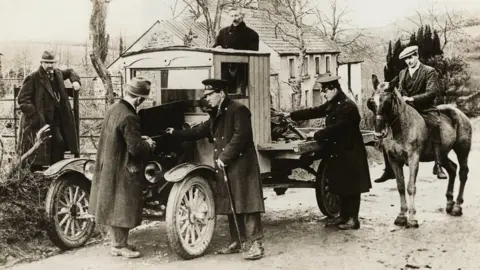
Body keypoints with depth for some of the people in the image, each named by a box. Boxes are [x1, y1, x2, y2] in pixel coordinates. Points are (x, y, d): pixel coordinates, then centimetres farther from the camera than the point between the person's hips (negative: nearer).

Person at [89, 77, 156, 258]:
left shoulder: (113, 108, 4)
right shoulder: (128, 117, -25)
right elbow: (136, 148, -26)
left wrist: (140, 139, 14)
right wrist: (149, 144, -6)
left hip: (108, 167, 9)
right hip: (122, 170, -9)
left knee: (113, 206, 16)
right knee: (122, 207, 3)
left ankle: (116, 243, 28)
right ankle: (120, 246, 14)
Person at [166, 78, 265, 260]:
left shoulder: (238, 110, -11)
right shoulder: (216, 115, 18)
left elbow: (240, 136, -20)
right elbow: (200, 131, 22)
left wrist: (224, 157, -19)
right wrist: (176, 133, 17)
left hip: (242, 166, -9)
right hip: (224, 167, 9)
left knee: (247, 205, -9)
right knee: (230, 206, 12)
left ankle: (256, 244, -6)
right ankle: (237, 242, 21)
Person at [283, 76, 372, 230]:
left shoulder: (348, 107, -20)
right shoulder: (332, 105, 9)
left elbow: (335, 128, -24)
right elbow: (314, 112, 14)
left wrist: (316, 136, -15)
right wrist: (291, 115, 12)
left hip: (350, 153, -9)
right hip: (337, 152, 9)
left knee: (351, 187, -1)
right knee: (341, 186, 14)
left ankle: (353, 219, 4)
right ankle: (343, 216, 23)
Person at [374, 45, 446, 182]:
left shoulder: (429, 71, -2)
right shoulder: (402, 73, 16)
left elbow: (432, 92, -12)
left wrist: (412, 98, -21)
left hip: (425, 108, -5)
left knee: (434, 125, -36)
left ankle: (438, 166, -33)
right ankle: (389, 170, 1)